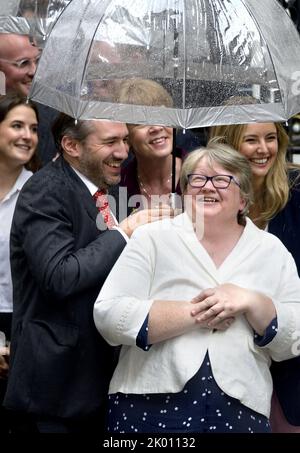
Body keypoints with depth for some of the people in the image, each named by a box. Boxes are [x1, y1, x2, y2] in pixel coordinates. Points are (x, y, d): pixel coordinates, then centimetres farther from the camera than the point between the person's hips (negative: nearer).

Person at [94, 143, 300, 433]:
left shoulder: (272, 251, 5)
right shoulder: (152, 239, 0)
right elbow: (108, 316, -11)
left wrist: (252, 303, -15)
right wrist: (196, 313, -15)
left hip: (239, 413, 2)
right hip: (149, 408, -1)